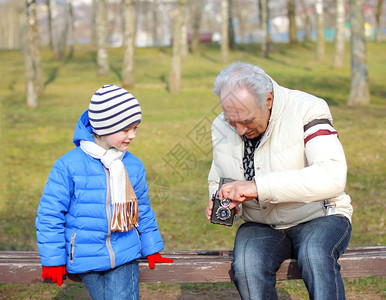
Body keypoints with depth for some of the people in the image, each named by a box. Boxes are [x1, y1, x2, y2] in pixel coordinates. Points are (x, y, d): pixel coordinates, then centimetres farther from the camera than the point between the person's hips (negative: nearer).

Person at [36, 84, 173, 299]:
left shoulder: (134, 166, 4)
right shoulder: (69, 166, -10)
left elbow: (143, 211, 18)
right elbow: (50, 213, -5)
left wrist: (152, 249, 20)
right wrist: (53, 260, -4)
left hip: (124, 255, 2)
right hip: (87, 260, -2)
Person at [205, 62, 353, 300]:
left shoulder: (307, 109, -16)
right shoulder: (221, 128, 2)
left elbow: (332, 176, -31)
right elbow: (217, 181, 20)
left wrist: (259, 186, -34)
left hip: (319, 217, -3)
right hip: (261, 226, 4)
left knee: (315, 256, -38)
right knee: (247, 266, -30)